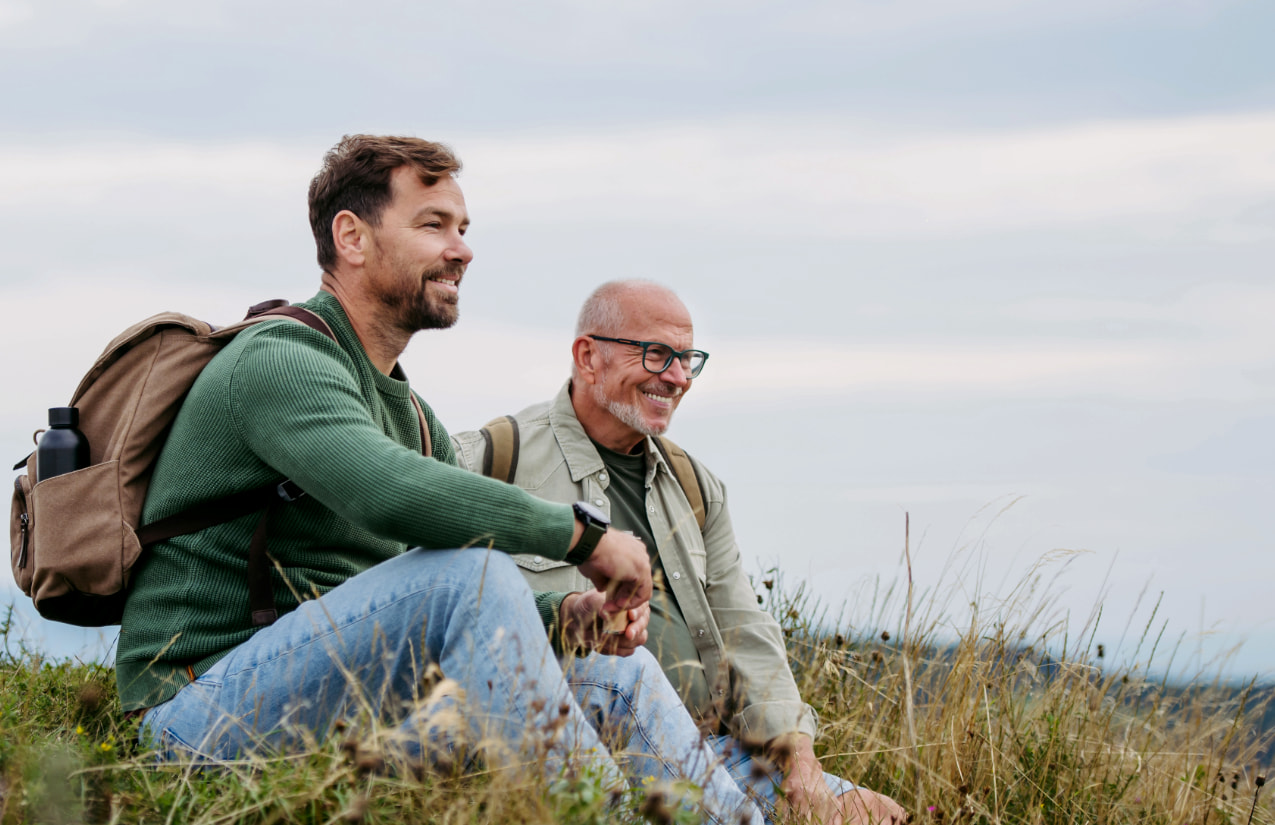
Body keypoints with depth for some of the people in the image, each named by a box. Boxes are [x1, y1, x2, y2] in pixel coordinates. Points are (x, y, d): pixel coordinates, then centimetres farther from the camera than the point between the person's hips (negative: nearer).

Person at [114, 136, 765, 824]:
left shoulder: (411, 415, 19)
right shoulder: (277, 360, -12)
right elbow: (389, 491, -31)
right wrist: (582, 534, -22)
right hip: (206, 711, -9)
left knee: (620, 672, 6)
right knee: (468, 571, -30)